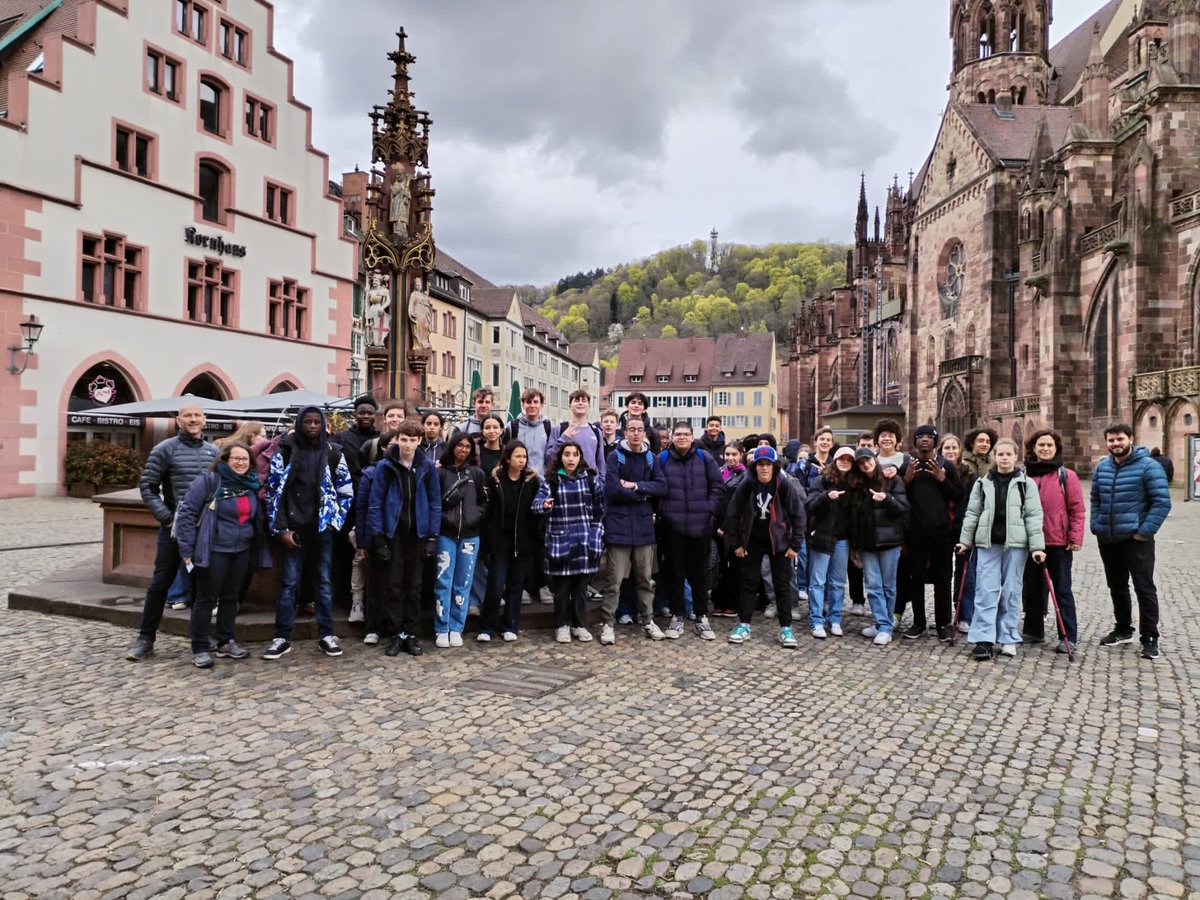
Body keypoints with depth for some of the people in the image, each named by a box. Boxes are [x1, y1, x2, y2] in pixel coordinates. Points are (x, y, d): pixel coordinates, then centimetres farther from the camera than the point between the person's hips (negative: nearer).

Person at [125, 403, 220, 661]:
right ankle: (145, 639, 13)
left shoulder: (214, 452, 7)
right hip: (174, 527, -3)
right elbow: (147, 486, -3)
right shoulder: (165, 449, -3)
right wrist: (167, 517, -9)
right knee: (160, 583, 1)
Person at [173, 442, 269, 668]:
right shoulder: (209, 480, -10)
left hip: (241, 552, 6)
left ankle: (225, 643, 26)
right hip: (213, 551, -6)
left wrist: (259, 549, 9)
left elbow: (259, 519, 16)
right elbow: (186, 512, -12)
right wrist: (187, 549, -14)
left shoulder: (252, 486, 7)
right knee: (206, 600, 2)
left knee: (231, 598, 14)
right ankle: (199, 649, 12)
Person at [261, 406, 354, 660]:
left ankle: (326, 635, 15)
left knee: (323, 581, 8)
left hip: (322, 528, 1)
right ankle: (282, 637, 9)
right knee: (288, 582, 1)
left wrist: (334, 521, 1)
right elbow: (273, 490, -2)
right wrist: (281, 529, -6)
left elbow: (346, 491, 8)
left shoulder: (334, 452, 3)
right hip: (293, 529, -1)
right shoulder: (285, 451, -1)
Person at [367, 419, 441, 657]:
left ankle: (411, 634, 17)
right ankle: (395, 634, 11)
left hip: (418, 532, 2)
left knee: (414, 585, 8)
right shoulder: (385, 466, -4)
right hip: (393, 532, -2)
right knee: (394, 584, 1)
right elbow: (375, 503, -3)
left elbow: (435, 503, 4)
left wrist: (433, 536, -1)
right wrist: (378, 537, -7)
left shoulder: (428, 467, 1)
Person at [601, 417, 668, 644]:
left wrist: (636, 485, -13)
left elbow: (662, 487, -2)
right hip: (619, 525, -4)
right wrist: (643, 495, -8)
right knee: (615, 580, 0)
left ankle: (648, 621, 23)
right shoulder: (615, 457, -4)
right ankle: (608, 623, 8)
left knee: (645, 578, 13)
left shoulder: (651, 458, 9)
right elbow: (612, 490, -16)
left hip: (644, 525, 4)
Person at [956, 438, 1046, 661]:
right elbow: (972, 514, 9)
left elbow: (1034, 516, -1)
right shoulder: (983, 483, 7)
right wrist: (965, 541, 5)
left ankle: (1008, 638, 16)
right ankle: (984, 639, -2)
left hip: (1015, 544, -1)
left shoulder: (1025, 483, 3)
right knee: (986, 590, -3)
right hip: (988, 543, 1)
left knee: (1011, 592, 5)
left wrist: (1037, 546, -7)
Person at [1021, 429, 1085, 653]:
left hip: (1059, 542, -4)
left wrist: (1076, 537, -11)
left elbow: (1077, 509, -5)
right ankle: (1033, 630, 26)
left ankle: (1068, 637, 10)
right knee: (1031, 589, 13)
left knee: (1062, 590, 3)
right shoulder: (1024, 474, 6)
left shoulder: (1066, 475, -3)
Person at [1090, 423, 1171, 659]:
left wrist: (1145, 531, -17)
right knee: (1117, 587, 17)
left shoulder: (1148, 466, -10)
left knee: (1144, 588, -1)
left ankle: (1150, 638, 8)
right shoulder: (1102, 468, 8)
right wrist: (1096, 526, 5)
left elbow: (1162, 502, -14)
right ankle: (1123, 630, 31)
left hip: (1136, 540, -6)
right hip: (1107, 540, 6)